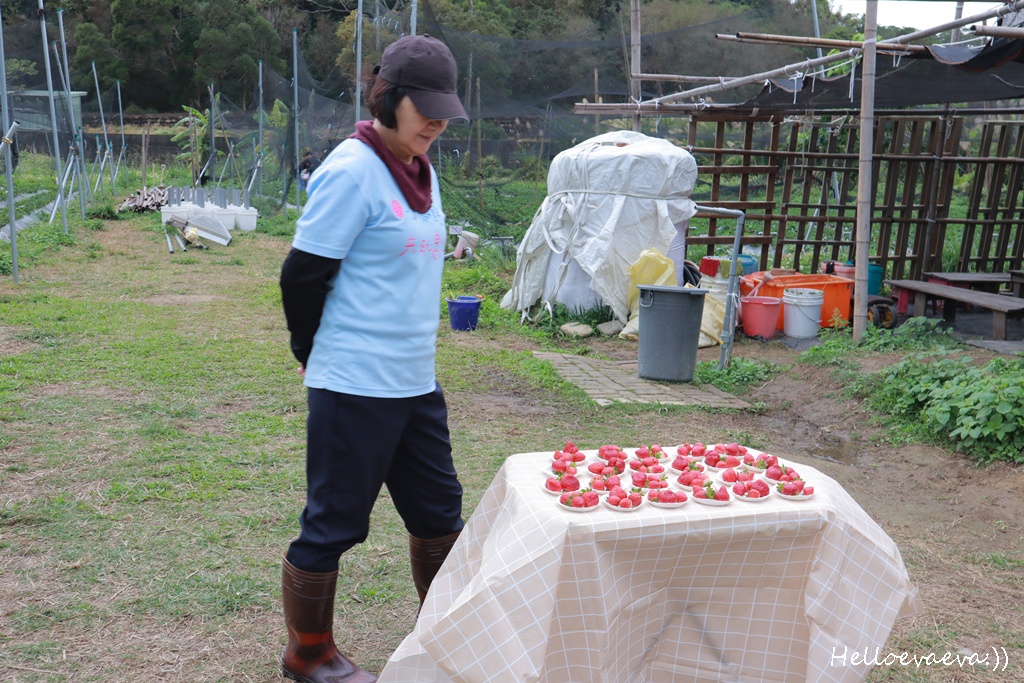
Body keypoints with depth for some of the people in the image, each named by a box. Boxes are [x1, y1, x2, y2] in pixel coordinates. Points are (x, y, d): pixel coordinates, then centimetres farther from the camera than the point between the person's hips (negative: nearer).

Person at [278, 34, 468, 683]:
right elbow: (303, 275, -13)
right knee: (333, 524, 6)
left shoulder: (421, 171, 10)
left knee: (439, 509, 18)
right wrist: (315, 356, 1)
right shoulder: (351, 171, -16)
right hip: (356, 387, -8)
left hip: (416, 382, 8)